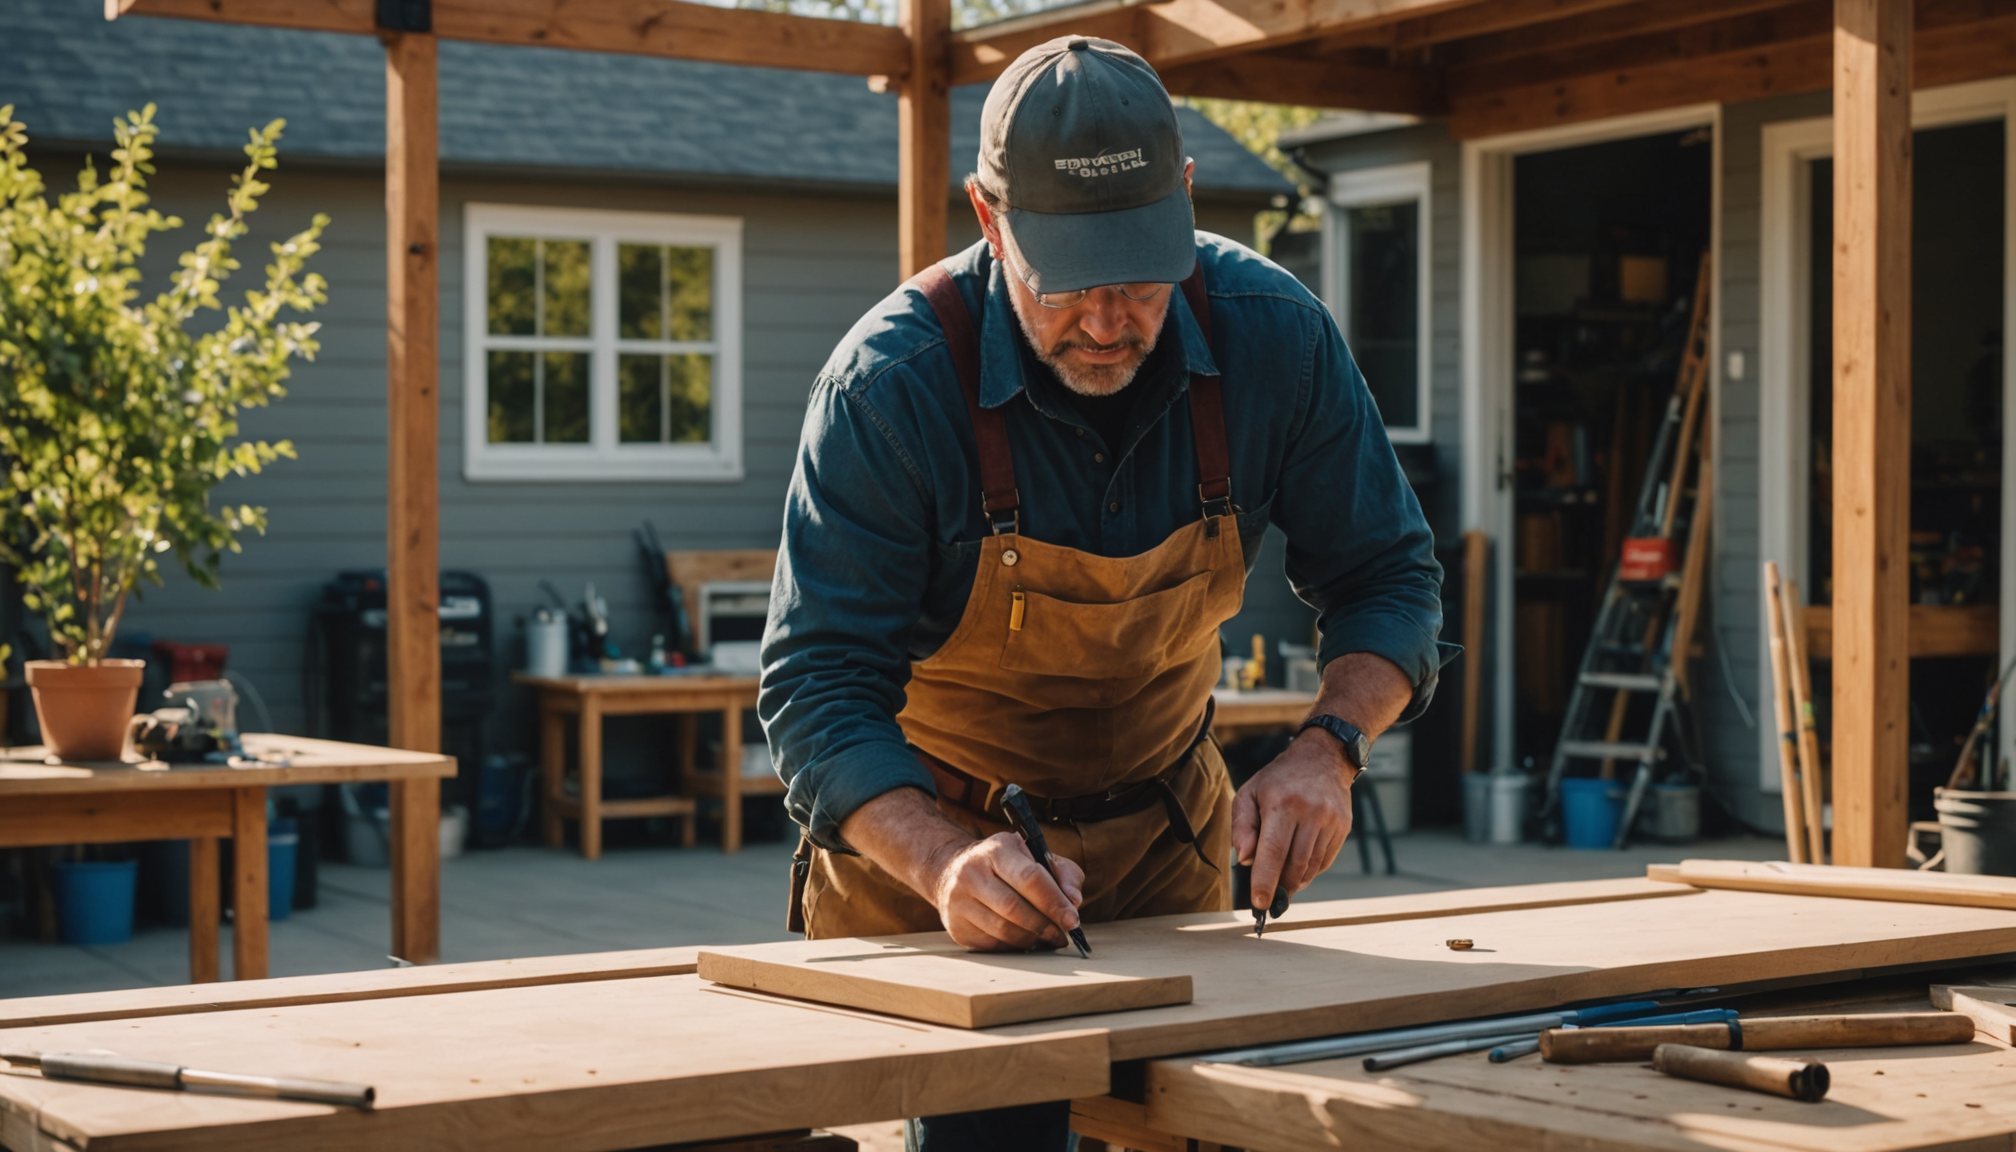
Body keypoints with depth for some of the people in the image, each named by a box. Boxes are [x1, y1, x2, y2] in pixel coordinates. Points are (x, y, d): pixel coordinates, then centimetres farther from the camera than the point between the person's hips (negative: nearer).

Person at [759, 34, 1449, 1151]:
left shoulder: (1272, 335, -17)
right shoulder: (891, 381, -26)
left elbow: (1386, 579, -5)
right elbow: (817, 690, -25)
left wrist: (1327, 749, -24)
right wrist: (946, 863, -42)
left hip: (1166, 836, 3)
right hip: (927, 835, -3)